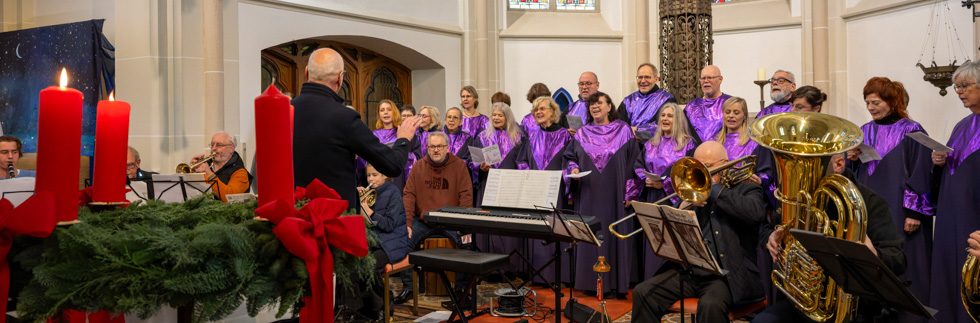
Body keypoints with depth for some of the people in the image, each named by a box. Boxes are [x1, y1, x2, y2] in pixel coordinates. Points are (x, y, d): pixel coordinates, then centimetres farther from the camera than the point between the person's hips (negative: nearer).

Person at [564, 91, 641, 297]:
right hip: (588, 197, 2)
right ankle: (590, 281, 11)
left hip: (614, 196, -2)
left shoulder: (624, 131, 3)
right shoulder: (582, 134, 10)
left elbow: (634, 161, 1)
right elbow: (569, 156, 15)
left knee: (615, 235, -1)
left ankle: (616, 283, 7)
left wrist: (630, 192, -4)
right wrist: (573, 169, -8)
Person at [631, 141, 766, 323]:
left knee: (711, 305, -36)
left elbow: (755, 213, -18)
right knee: (642, 293, -15)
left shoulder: (746, 190, 7)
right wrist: (683, 209, -6)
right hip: (689, 270, 5)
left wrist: (716, 189, -9)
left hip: (727, 274, -5)